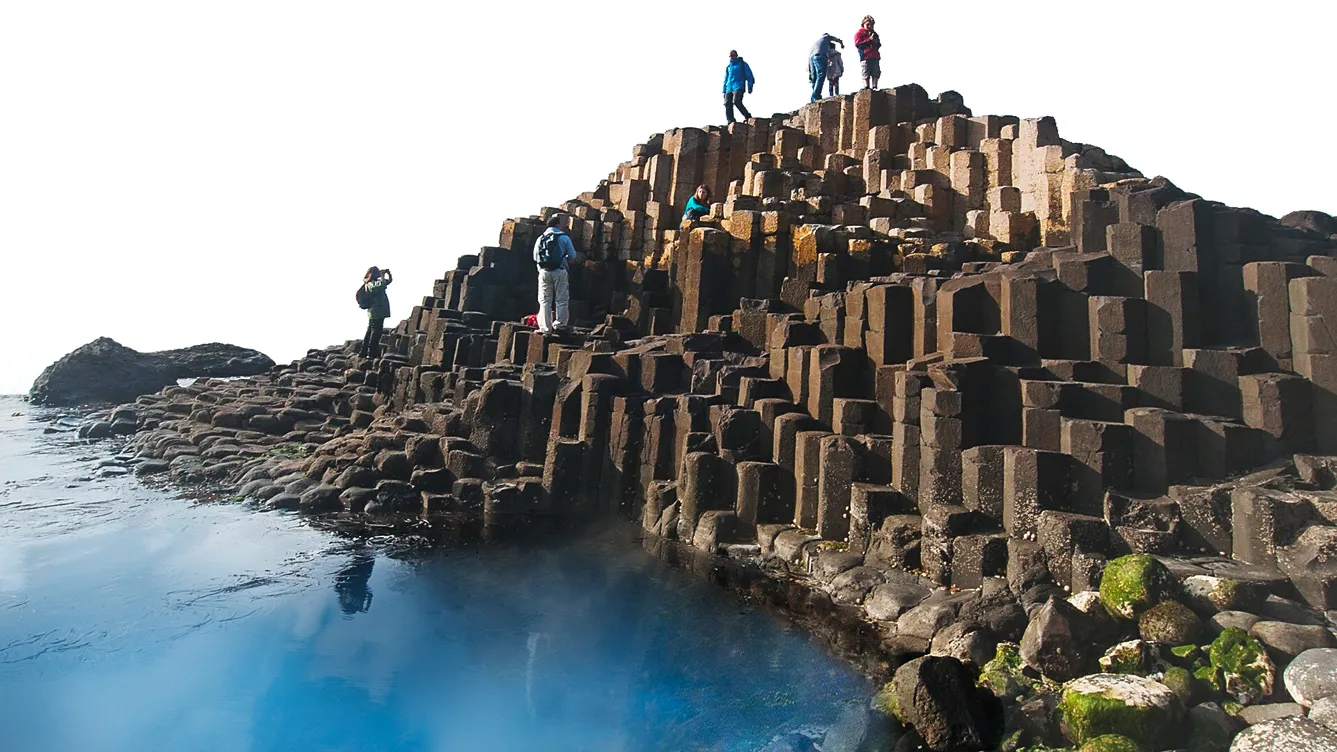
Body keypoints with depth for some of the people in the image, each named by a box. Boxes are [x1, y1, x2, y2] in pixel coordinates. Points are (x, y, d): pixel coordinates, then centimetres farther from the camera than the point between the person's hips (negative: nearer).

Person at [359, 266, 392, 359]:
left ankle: (363, 352, 20)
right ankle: (371, 353, -7)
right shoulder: (371, 284, -12)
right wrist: (382, 276, -15)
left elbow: (390, 280, 24)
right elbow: (382, 285, -29)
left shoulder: (376, 282, 16)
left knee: (370, 332, 14)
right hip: (377, 312, -10)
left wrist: (388, 273, 8)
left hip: (378, 312, 10)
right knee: (375, 332, -8)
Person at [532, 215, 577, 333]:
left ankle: (545, 327, 2)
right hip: (559, 271, -3)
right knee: (561, 299, 5)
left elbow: (535, 257, 10)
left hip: (544, 272, 3)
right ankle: (559, 324, 1)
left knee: (545, 300, 5)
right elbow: (572, 255, 1)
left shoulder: (540, 239, 9)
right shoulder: (564, 238, 0)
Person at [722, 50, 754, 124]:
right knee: (727, 104, -8)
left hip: (738, 87, -6)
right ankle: (731, 122, -7)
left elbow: (749, 75, 6)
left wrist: (750, 87, -5)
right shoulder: (728, 67, 24)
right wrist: (724, 91, 20)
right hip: (729, 88, 6)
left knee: (737, 102, -25)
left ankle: (748, 116, -12)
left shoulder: (742, 64, 10)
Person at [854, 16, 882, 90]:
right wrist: (869, 40, -12)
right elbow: (858, 44, -8)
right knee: (866, 74, -9)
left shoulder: (874, 34, 23)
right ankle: (867, 88, -9)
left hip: (875, 57, 6)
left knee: (876, 73, -1)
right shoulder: (859, 33, 6)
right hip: (865, 57, -6)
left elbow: (879, 44, 28)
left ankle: (874, 87, 0)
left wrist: (876, 42, 2)